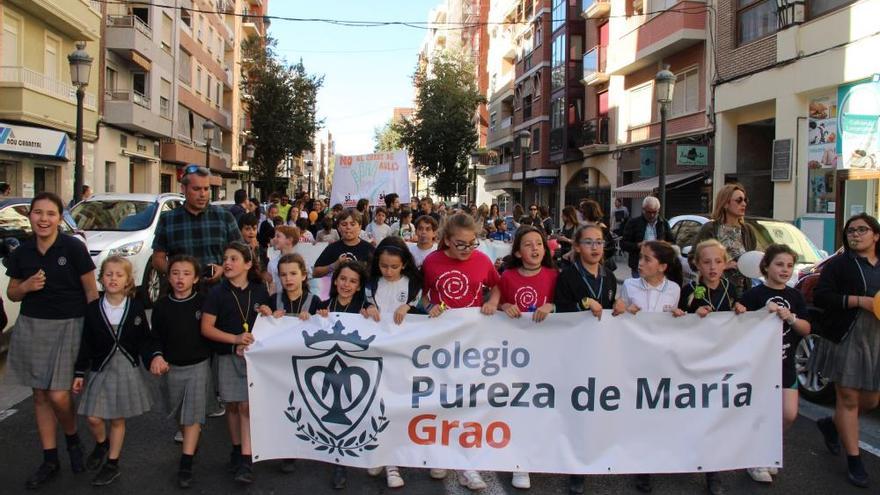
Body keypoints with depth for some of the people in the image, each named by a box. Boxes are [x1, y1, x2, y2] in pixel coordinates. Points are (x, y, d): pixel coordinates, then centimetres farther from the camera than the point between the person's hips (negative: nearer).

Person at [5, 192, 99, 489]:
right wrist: (27, 286, -8)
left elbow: (91, 291, -5)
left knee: (58, 396, -10)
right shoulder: (22, 252, 3)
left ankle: (72, 438, 21)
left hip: (68, 326, -4)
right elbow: (12, 293, 13)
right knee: (40, 396, 9)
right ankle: (50, 460, 21)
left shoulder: (73, 247, -10)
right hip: (31, 327, 4)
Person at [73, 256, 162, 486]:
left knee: (118, 419, 7)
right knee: (93, 417, 0)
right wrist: (79, 373, 2)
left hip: (127, 370, -1)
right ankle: (101, 444, 33)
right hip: (100, 370, 1)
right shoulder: (92, 309, -3)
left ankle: (112, 463, 23)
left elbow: (145, 339, 2)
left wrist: (155, 357, -15)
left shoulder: (136, 308, -5)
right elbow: (85, 344, 1)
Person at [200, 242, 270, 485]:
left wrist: (253, 343, -12)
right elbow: (206, 328, -7)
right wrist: (236, 339, -18)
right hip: (227, 355, 1)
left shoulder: (260, 291, 1)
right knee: (232, 405, 9)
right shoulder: (217, 293, -3)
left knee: (247, 405, -6)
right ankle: (236, 449, 27)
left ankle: (246, 460, -5)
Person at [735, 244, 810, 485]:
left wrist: (790, 318, -17)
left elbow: (806, 329, 1)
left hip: (785, 364, 4)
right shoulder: (754, 294, -8)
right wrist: (764, 312, -24)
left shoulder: (795, 296, 6)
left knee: (789, 415, 2)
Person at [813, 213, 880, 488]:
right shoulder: (840, 264, 1)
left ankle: (831, 425, 37)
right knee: (848, 399, -1)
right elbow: (820, 297, -9)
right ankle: (854, 461, 8)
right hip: (848, 338, -5)